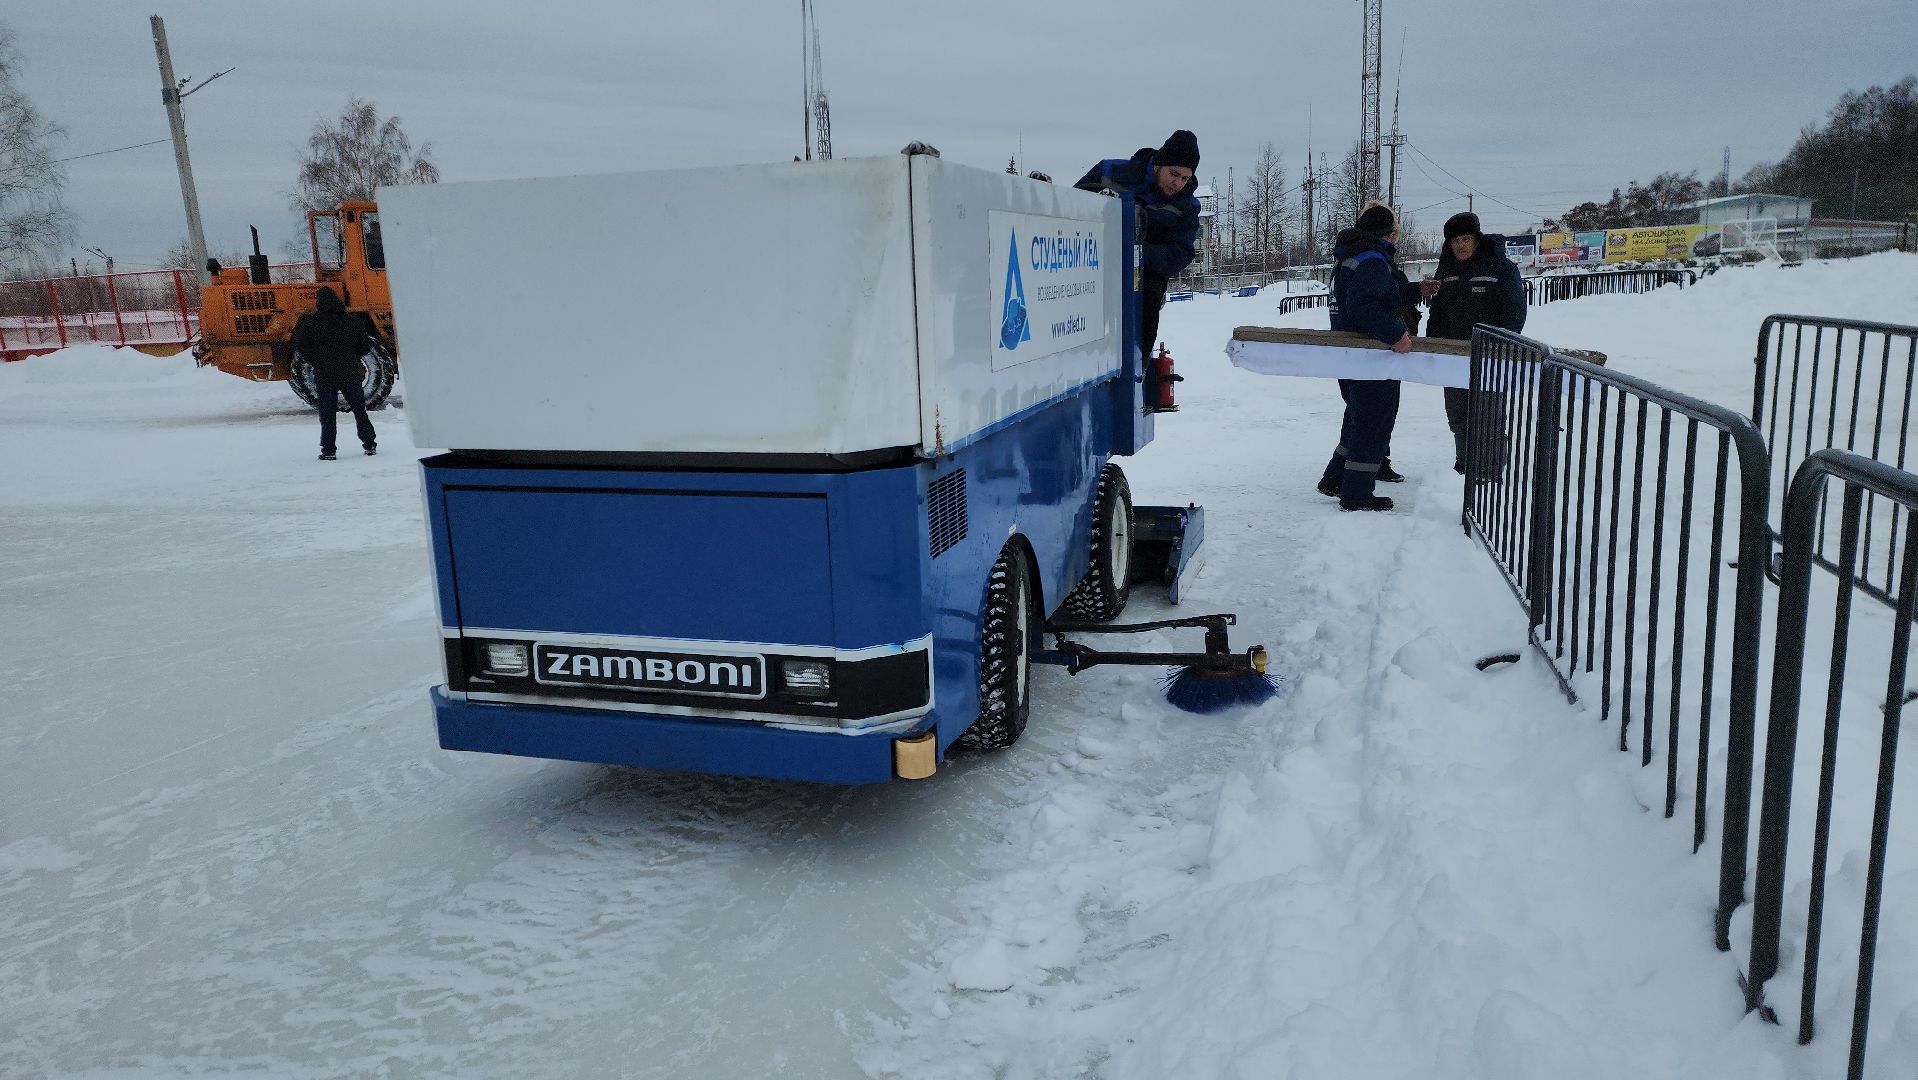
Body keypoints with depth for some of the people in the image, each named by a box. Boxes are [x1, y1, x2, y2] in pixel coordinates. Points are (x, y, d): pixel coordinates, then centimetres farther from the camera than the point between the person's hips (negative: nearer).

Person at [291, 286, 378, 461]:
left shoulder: (311, 322, -7)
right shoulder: (353, 320, 2)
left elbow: (301, 347, -7)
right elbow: (366, 345, 7)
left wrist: (315, 363, 8)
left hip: (325, 375, -2)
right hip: (350, 373, 2)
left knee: (327, 413, 4)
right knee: (359, 409, 13)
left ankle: (328, 450, 3)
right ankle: (370, 445, 13)